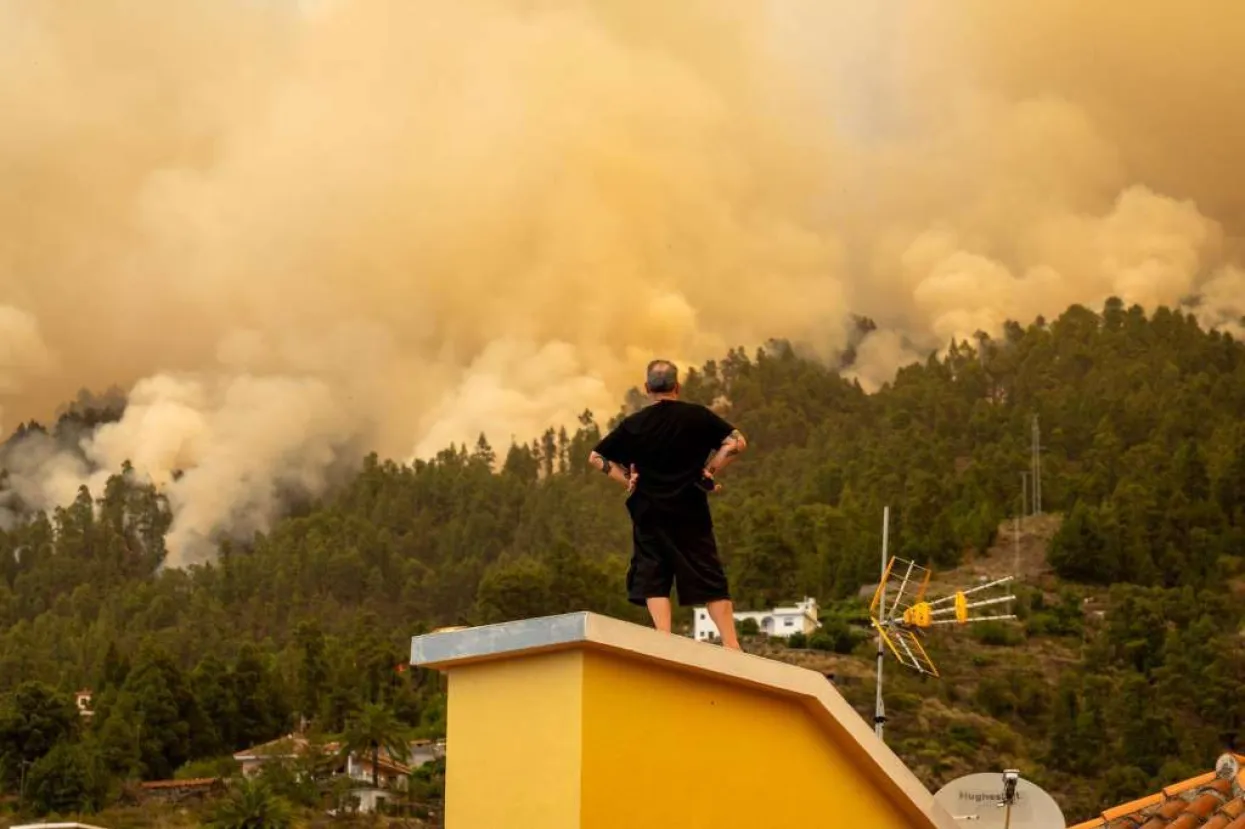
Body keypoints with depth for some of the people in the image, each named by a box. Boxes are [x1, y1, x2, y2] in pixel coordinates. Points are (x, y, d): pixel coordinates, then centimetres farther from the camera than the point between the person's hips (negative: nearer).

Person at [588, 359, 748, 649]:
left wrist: (626, 480, 6)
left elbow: (596, 457, 5)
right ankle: (731, 645, 0)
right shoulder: (697, 416, -1)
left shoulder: (633, 425, 1)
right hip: (690, 513, 0)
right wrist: (711, 471, 2)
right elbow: (737, 442, -5)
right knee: (710, 581, 4)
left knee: (653, 581, 4)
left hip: (649, 514, 0)